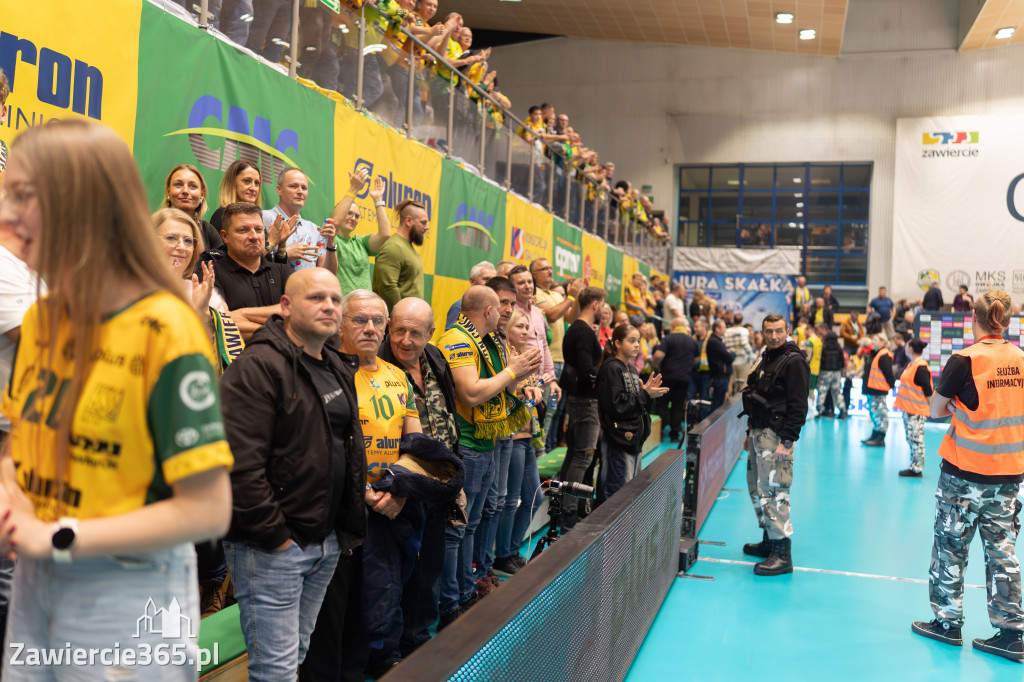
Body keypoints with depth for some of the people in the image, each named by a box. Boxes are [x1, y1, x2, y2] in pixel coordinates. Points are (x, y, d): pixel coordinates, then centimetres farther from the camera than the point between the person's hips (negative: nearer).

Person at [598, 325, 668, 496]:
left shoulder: (632, 369, 16)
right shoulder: (611, 368, -12)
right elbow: (615, 405, -19)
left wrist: (649, 392, 0)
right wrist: (645, 394, -15)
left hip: (634, 436, 9)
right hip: (618, 439, -9)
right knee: (620, 490, -8)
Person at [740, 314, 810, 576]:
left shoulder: (794, 362, -11)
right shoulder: (765, 359, 18)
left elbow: (798, 406, -16)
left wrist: (787, 442, -21)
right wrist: (750, 433, 22)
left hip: (776, 435, -9)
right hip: (759, 433, 9)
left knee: (773, 490, -11)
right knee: (756, 488, 14)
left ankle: (782, 554, -8)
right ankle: (769, 540, 26)